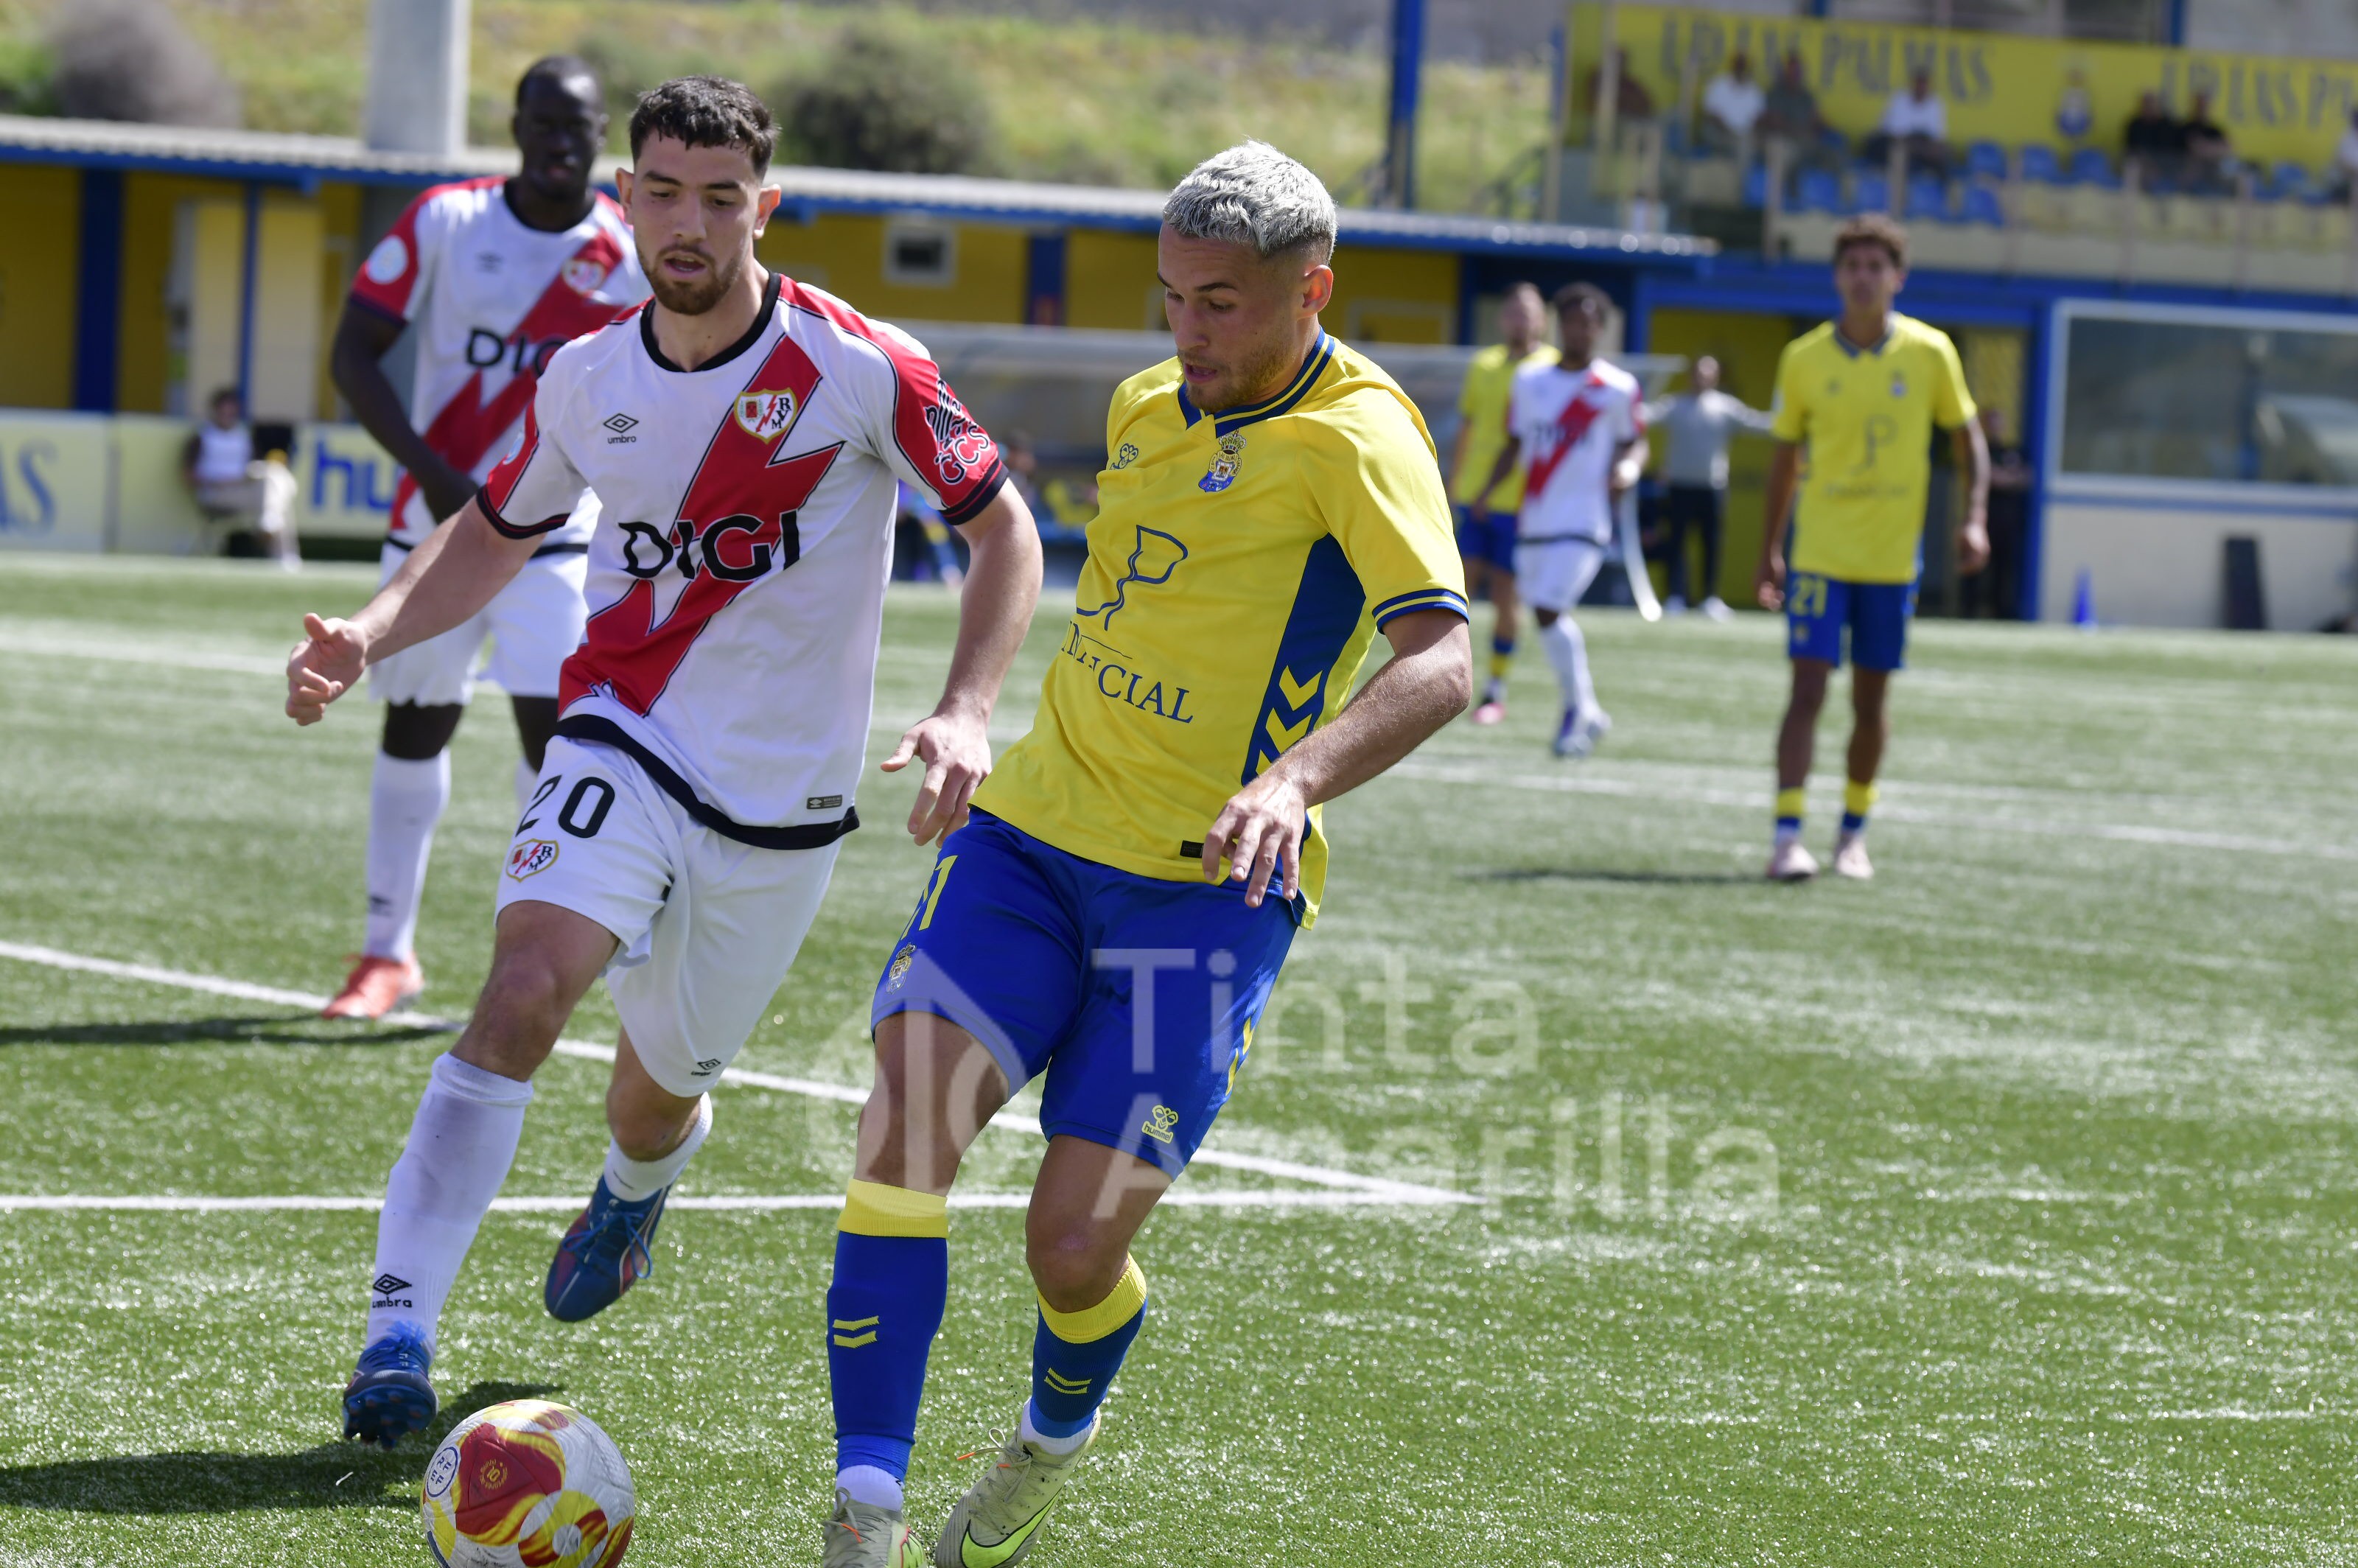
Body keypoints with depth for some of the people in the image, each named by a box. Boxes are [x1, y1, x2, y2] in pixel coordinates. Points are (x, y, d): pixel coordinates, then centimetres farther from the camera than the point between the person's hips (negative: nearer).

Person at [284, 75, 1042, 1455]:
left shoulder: (861, 371, -13)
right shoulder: (587, 380, -1)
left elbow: (1004, 529, -4)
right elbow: (496, 535, 15)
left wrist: (965, 712, -18)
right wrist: (369, 637, -2)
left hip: (785, 797, -1)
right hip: (623, 741, 1)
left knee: (660, 1091, 14)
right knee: (526, 989, -27)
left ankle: (634, 1190, 55)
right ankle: (400, 1326, -29)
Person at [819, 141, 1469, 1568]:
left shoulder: (1358, 438, -12)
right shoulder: (1145, 406, 11)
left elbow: (1441, 663, -27)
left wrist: (1297, 778, -43)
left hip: (1209, 886, -5)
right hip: (1034, 832, 5)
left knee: (1076, 1244, -8)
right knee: (902, 1126, -17)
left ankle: (1055, 1441, 28)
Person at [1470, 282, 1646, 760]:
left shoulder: (1618, 389, -1)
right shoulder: (1529, 381, 10)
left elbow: (1636, 443, 8)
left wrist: (1629, 469, -13)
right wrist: (1488, 489, 4)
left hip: (1583, 522, -5)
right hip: (1533, 520, 5)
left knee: (1547, 609, -18)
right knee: (1546, 613, 9)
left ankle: (1578, 709, -3)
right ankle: (1589, 713, 26)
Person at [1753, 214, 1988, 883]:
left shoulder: (1930, 353, -3)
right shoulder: (1804, 359, -2)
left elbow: (1967, 438, 8)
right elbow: (1785, 456, 8)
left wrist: (1974, 519, -5)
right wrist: (1769, 551, 8)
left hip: (1893, 557, 1)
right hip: (1820, 552, -1)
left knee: (1870, 699, 9)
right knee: (1808, 689, -11)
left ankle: (1854, 833, 24)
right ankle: (1787, 837, -14)